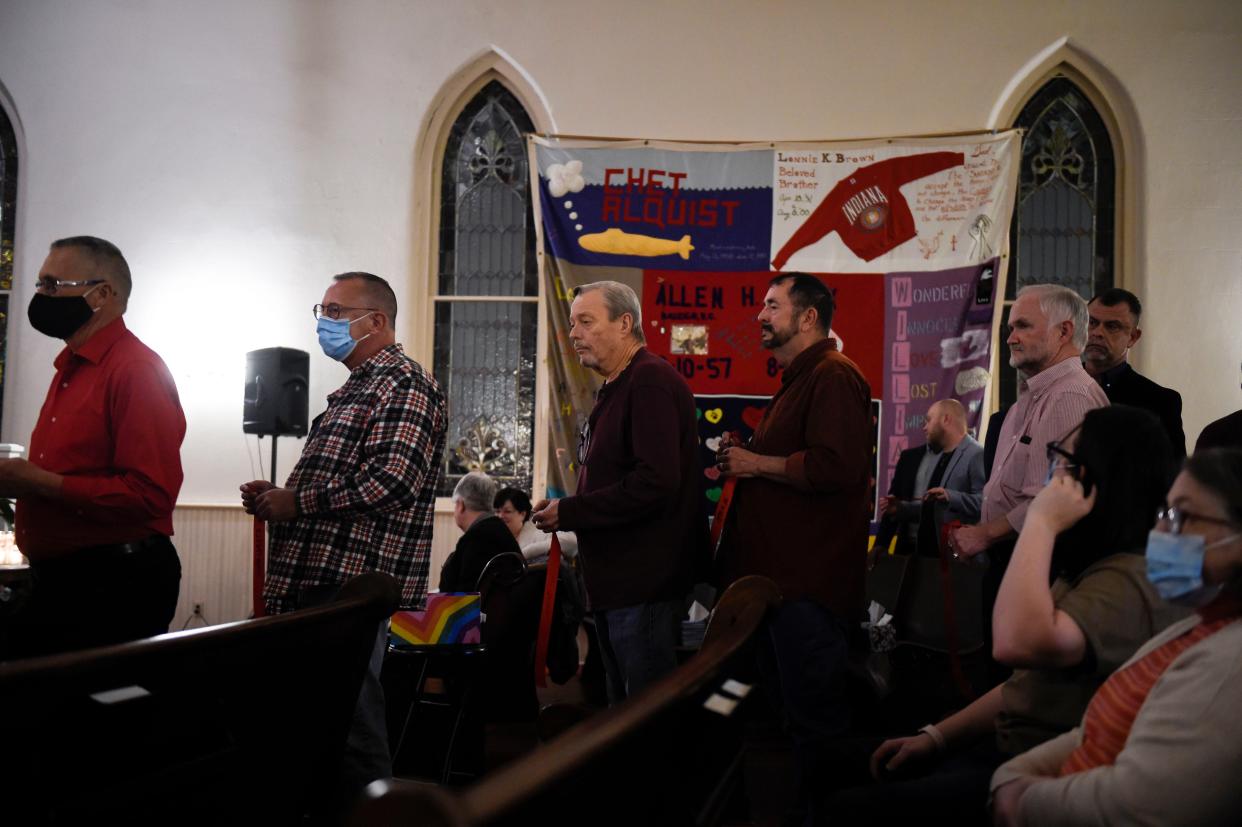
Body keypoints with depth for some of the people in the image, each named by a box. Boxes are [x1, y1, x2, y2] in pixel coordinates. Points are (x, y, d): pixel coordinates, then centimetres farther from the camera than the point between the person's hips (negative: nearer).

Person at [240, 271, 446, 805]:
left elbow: (392, 481, -22)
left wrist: (296, 502, -14)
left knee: (351, 726, -6)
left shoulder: (403, 385, -9)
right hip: (313, 582, 10)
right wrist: (276, 498, 13)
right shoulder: (355, 390, 23)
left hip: (351, 586, -10)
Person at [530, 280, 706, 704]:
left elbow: (656, 483, -26)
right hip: (616, 582, 11)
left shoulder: (651, 381, -15)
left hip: (644, 584, -10)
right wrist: (565, 508, 6)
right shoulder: (616, 388, 18)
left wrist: (569, 513, -17)